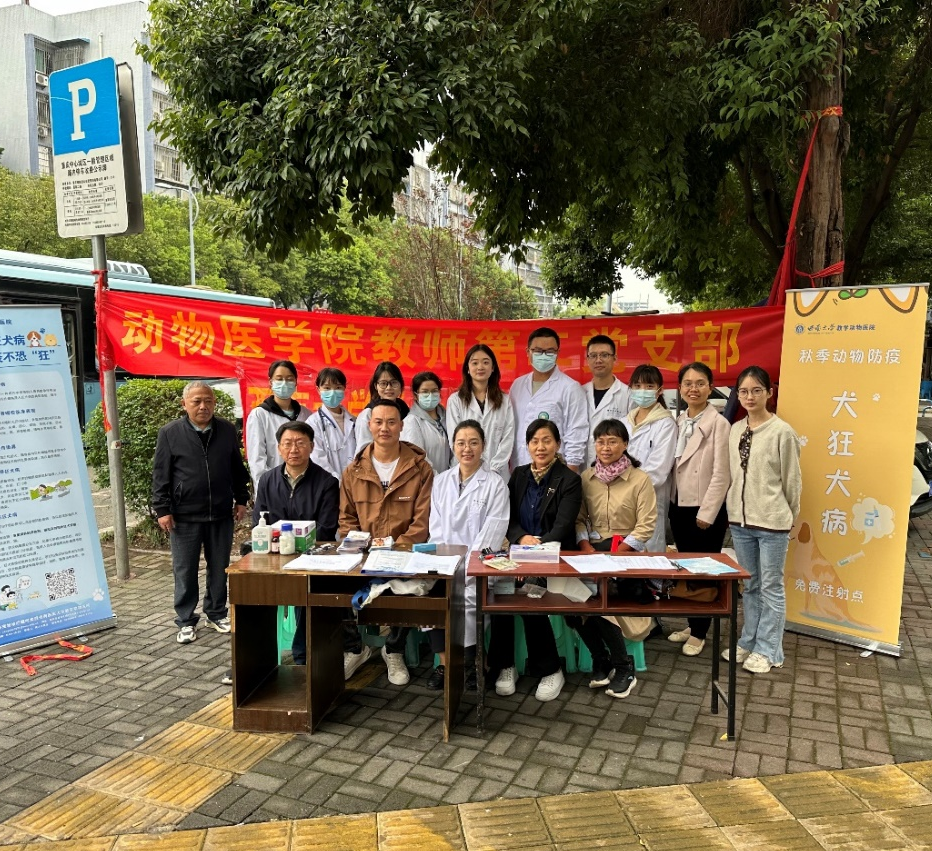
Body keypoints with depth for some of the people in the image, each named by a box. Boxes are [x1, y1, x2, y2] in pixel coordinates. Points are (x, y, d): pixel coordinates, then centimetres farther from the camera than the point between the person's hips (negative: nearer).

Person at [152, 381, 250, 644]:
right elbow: (160, 475, -2)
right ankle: (186, 621, 19)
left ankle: (216, 613, 28)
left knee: (219, 568, 12)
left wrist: (241, 499, 10)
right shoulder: (170, 433, -4)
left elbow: (237, 468, 13)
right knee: (185, 570, 6)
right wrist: (162, 509, -6)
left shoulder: (227, 430, 5)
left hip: (221, 513, 3)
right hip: (184, 516, -3)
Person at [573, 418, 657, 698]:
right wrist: (586, 547, -10)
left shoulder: (640, 479, -2)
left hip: (626, 551, -4)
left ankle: (623, 668, -2)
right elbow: (579, 518, 9)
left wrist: (615, 554, -15)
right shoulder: (585, 478, 10)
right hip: (592, 549, 4)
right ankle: (600, 660, 6)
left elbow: (646, 526, -6)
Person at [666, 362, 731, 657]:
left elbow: (721, 473, -14)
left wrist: (707, 513, -13)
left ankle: (699, 633, 18)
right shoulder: (677, 422, 7)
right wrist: (670, 504, 3)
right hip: (679, 506, 6)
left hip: (706, 510, -6)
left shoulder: (718, 423, -12)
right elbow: (671, 465, 8)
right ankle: (691, 624, 29)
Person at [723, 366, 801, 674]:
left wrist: (788, 517, 2)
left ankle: (768, 651, 16)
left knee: (771, 587, 5)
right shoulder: (734, 430, 6)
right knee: (749, 586, 17)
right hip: (739, 520, 6)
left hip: (772, 522, -5)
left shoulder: (782, 432, -10)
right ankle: (748, 642, 28)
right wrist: (735, 509, 10)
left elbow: (792, 480, -4)